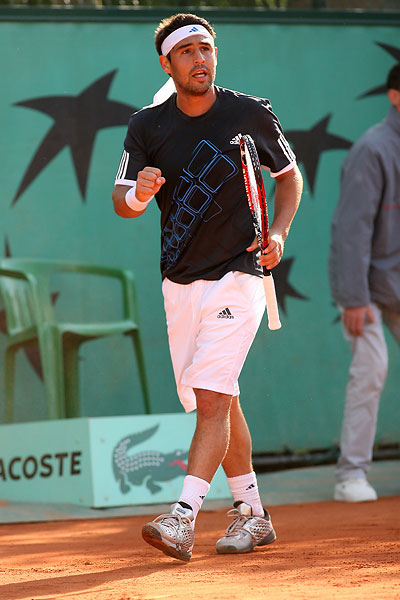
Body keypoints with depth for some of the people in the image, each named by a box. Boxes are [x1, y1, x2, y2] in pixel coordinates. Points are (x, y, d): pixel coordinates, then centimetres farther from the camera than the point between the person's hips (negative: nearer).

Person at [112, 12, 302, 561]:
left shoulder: (252, 115, -5)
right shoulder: (148, 125, -1)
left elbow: (290, 175, 10)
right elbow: (122, 202, -7)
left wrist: (278, 233, -6)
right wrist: (138, 194, -31)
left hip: (237, 275, -4)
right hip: (180, 284, 4)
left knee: (212, 397, -16)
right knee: (217, 402, 12)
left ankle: (183, 518, -23)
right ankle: (252, 515, 25)